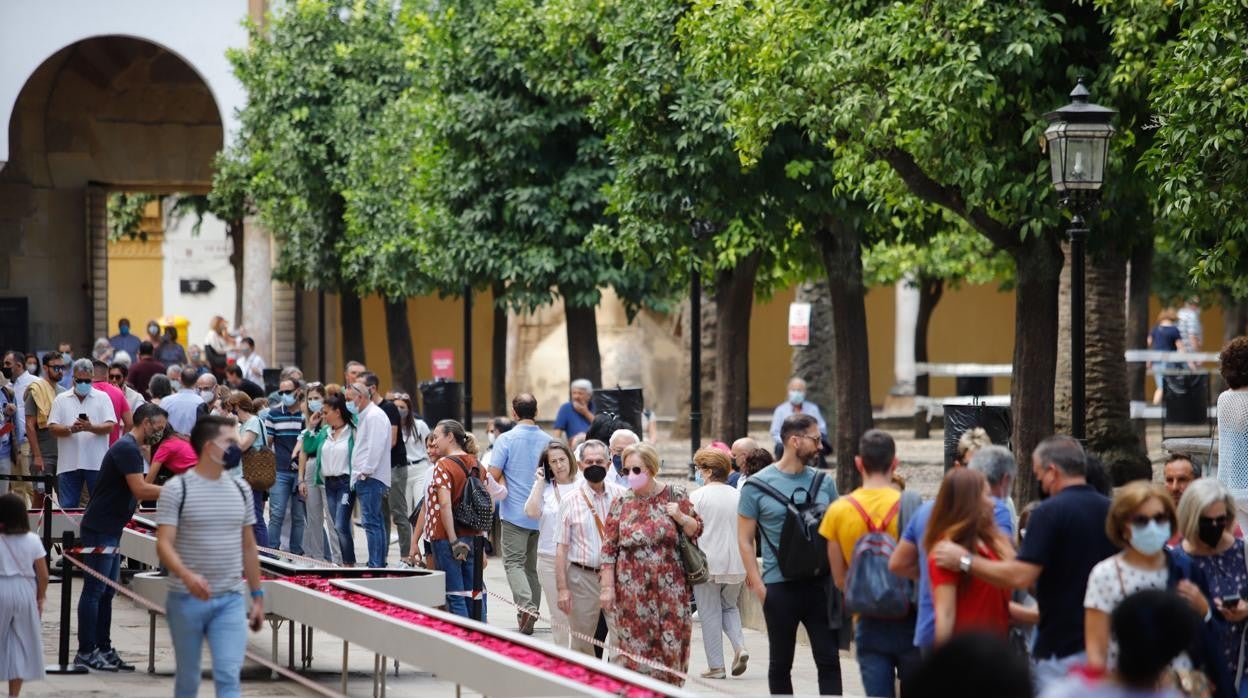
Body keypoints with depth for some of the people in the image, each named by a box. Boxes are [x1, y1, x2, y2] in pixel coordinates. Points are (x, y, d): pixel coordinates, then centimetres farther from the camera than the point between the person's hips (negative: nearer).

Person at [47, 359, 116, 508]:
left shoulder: (102, 398, 7)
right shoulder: (61, 399, 10)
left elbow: (110, 427, -2)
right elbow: (53, 428, 3)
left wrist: (91, 428, -21)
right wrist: (70, 429, -17)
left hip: (96, 462, -1)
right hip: (69, 463, 1)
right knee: (67, 507, 1)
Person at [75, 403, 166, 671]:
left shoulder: (131, 448, 16)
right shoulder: (127, 448, -17)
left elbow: (135, 493, 18)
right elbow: (140, 490, -24)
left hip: (110, 529, 10)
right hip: (100, 529, -10)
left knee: (107, 591, 12)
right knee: (94, 590, -5)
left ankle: (103, 649, 16)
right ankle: (86, 652, -2)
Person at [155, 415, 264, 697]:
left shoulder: (240, 489, 9)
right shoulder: (177, 489, -6)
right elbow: (164, 544, -13)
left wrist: (257, 596, 14)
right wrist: (187, 576, -32)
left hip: (230, 600, 3)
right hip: (187, 600, -3)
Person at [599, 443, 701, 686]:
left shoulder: (675, 495, 2)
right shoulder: (622, 502, 3)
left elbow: (696, 530, 9)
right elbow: (608, 548, 3)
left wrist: (681, 517, -12)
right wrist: (607, 587, -1)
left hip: (670, 585, 0)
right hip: (632, 590, 0)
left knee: (670, 645, 0)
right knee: (634, 647, -1)